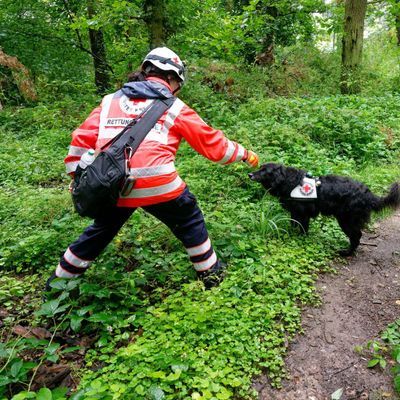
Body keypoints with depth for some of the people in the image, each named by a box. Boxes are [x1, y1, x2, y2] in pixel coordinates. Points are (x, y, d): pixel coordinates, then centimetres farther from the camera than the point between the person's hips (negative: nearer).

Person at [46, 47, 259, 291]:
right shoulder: (174, 107, 10)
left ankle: (60, 279, 41)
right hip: (157, 185, -4)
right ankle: (211, 273, 32)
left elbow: (83, 137, 14)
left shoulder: (110, 101, 17)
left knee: (101, 229, 28)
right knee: (190, 222, 22)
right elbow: (210, 141, 14)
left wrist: (77, 176, 22)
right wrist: (244, 154, 28)